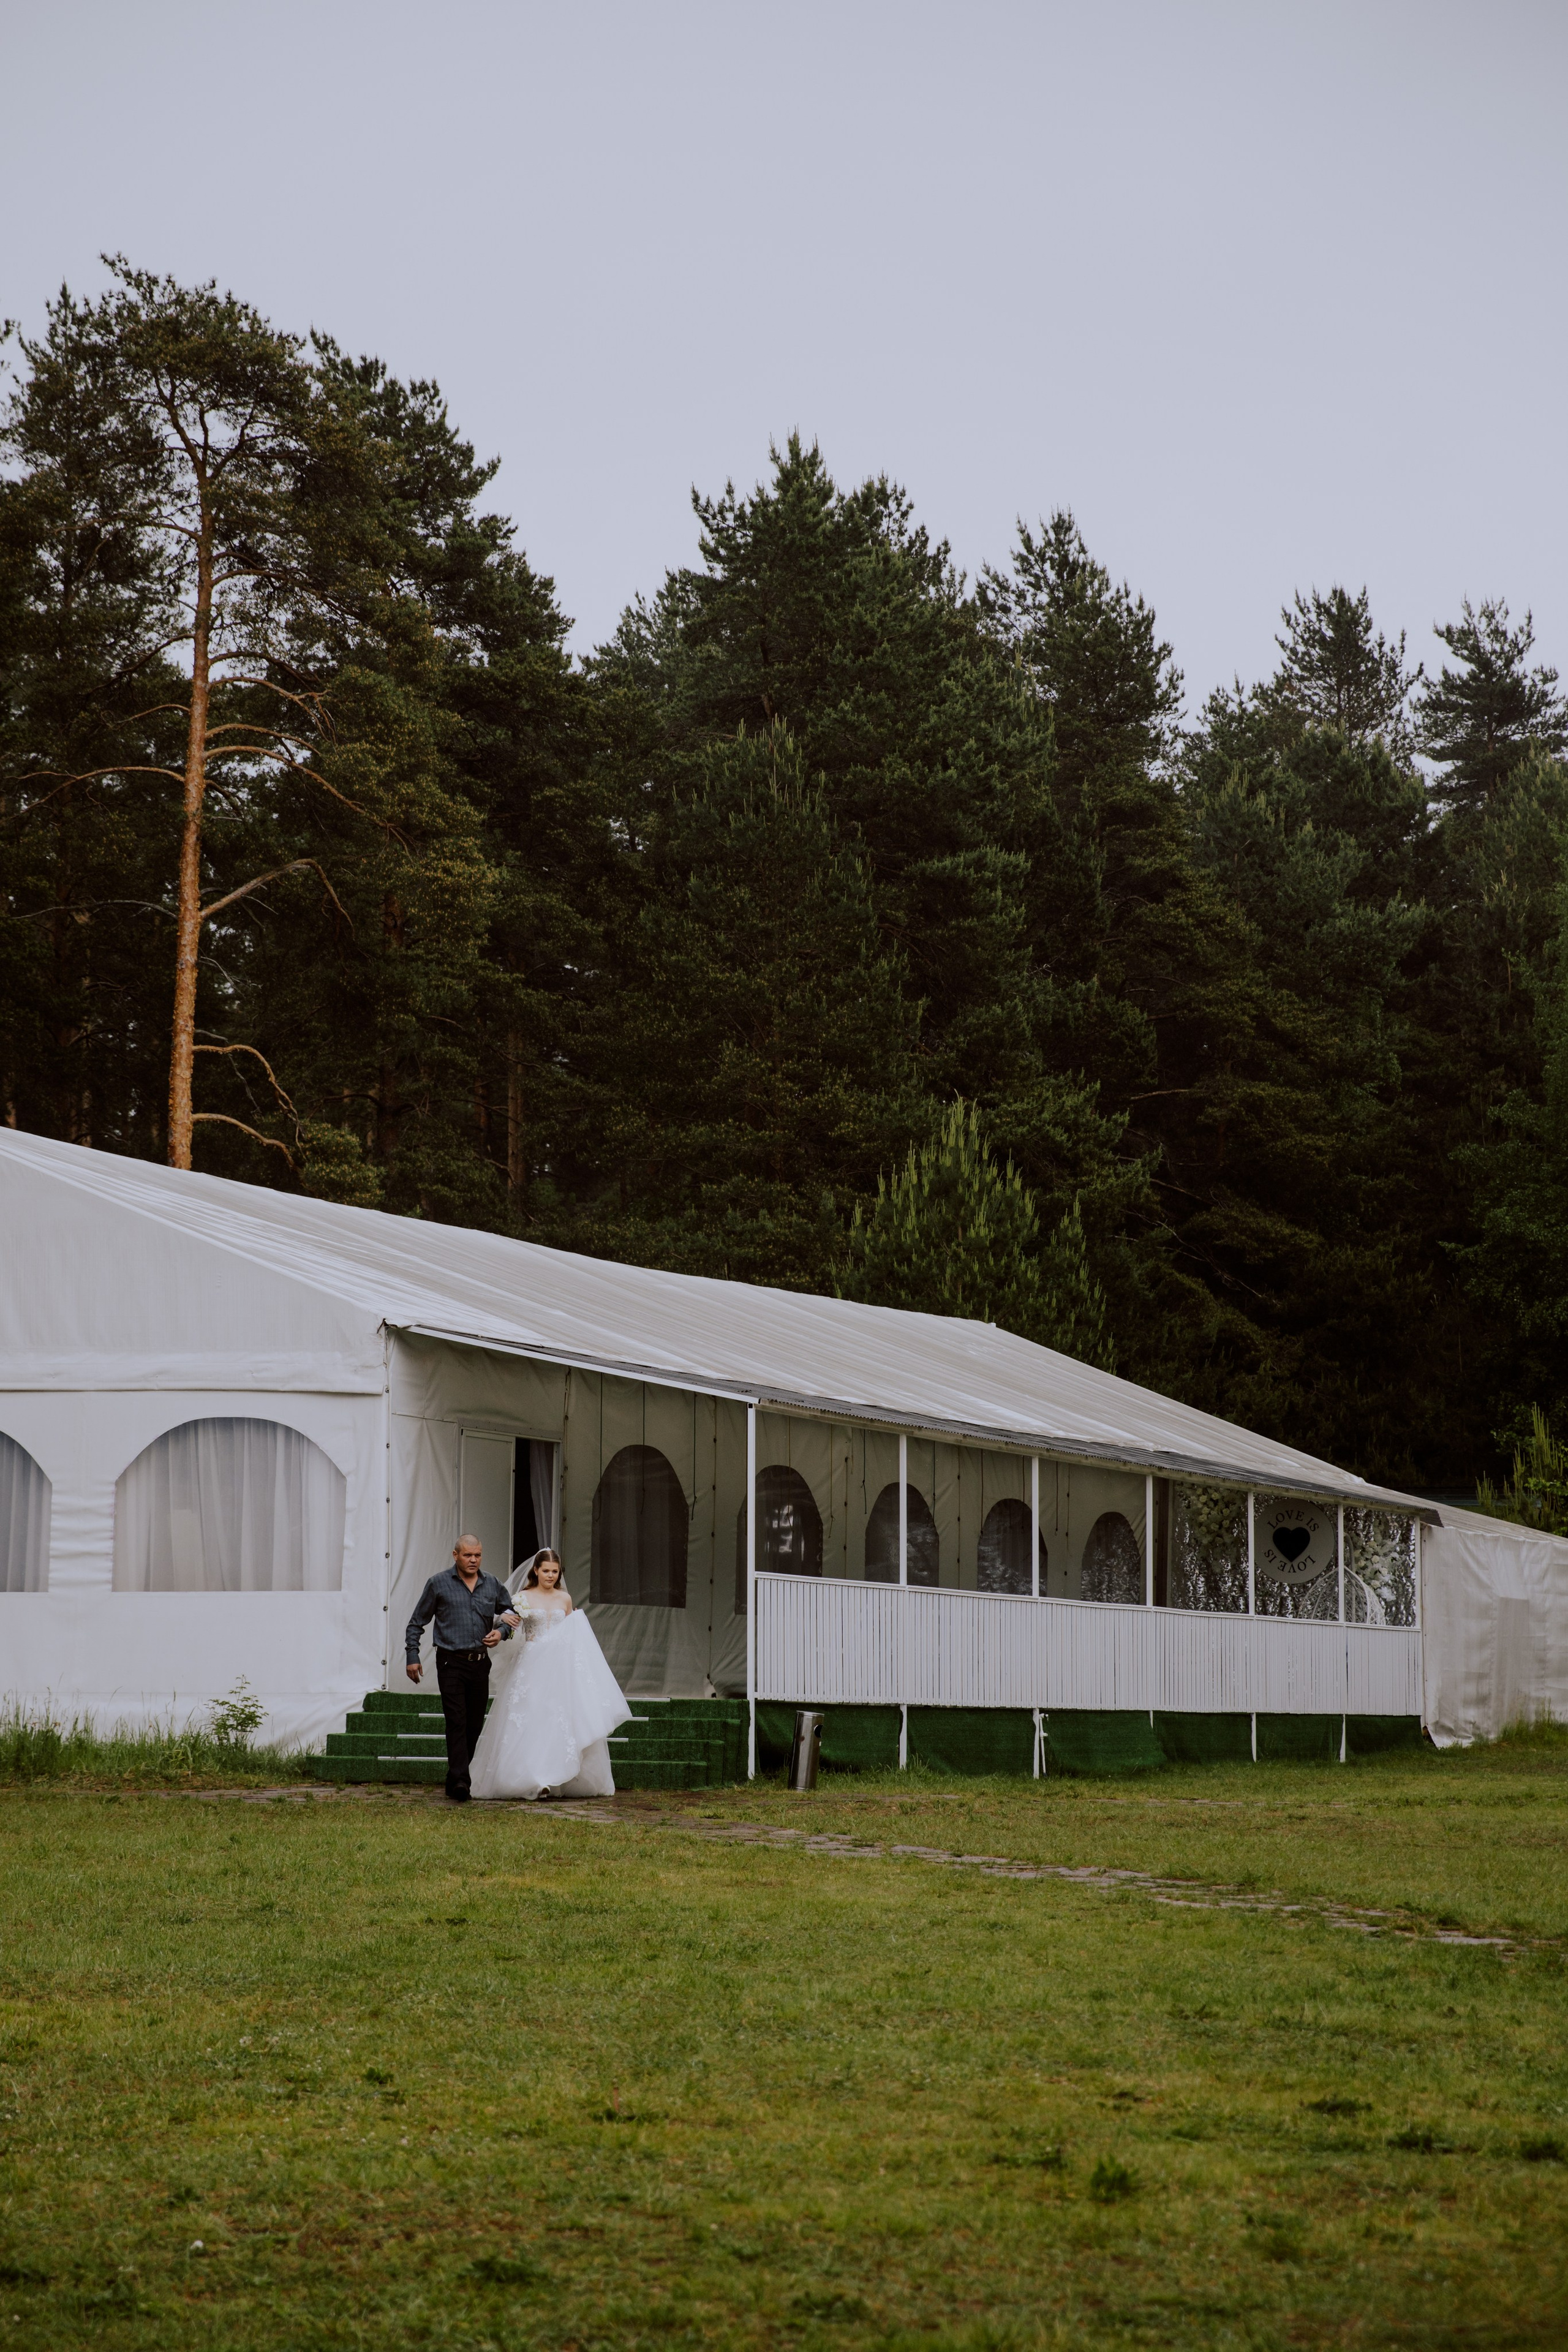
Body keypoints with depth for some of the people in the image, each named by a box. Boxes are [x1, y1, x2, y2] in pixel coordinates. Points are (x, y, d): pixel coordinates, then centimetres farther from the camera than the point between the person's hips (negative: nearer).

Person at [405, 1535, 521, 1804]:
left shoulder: (493, 1585, 10)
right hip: (451, 1663, -4)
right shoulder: (439, 1584, 2)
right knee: (457, 1721, -15)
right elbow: (417, 1622, 8)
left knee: (475, 1725, 6)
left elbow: (512, 1613, 23)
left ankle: (455, 1781, 17)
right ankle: (459, 1781, -22)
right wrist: (413, 1657, 2)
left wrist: (501, 1632, 2)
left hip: (480, 1664, 4)